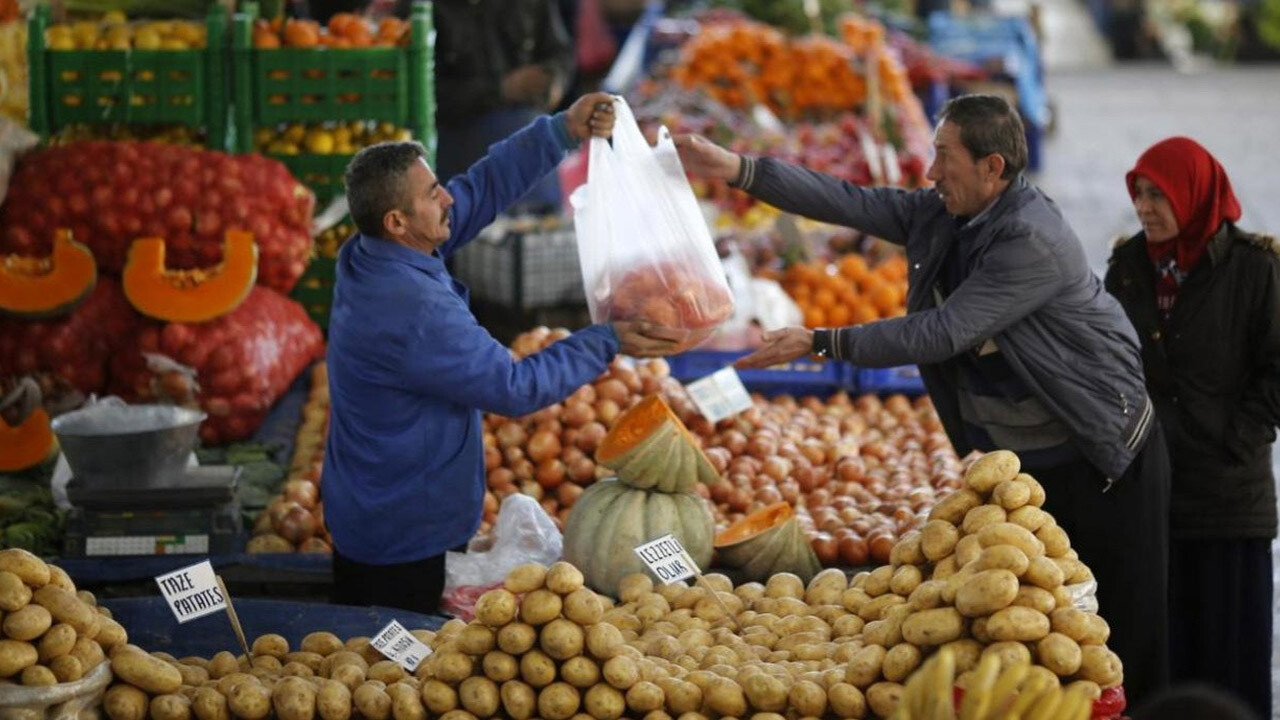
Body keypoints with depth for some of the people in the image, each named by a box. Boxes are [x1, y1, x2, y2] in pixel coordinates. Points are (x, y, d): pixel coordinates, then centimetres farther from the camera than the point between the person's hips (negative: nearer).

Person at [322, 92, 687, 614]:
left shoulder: (364, 257, -5)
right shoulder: (414, 314, -32)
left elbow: (481, 189, 2)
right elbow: (517, 389, -23)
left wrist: (562, 132, -4)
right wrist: (609, 344, -14)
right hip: (404, 536, -9)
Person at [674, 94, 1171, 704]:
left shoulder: (1034, 242, -25)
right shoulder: (940, 216, 1)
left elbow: (943, 332, -28)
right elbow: (849, 203, -3)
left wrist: (818, 344, -28)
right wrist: (733, 169, -12)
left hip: (1099, 461, -8)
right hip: (1015, 464, 8)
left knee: (1121, 630, -2)